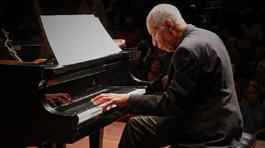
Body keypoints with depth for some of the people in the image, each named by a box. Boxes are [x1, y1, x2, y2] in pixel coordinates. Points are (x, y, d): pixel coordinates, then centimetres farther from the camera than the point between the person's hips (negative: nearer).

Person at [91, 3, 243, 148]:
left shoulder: (189, 49, -22)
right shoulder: (206, 36, 10)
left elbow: (172, 104, -23)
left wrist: (128, 99, -14)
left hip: (209, 134, -10)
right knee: (135, 125, 15)